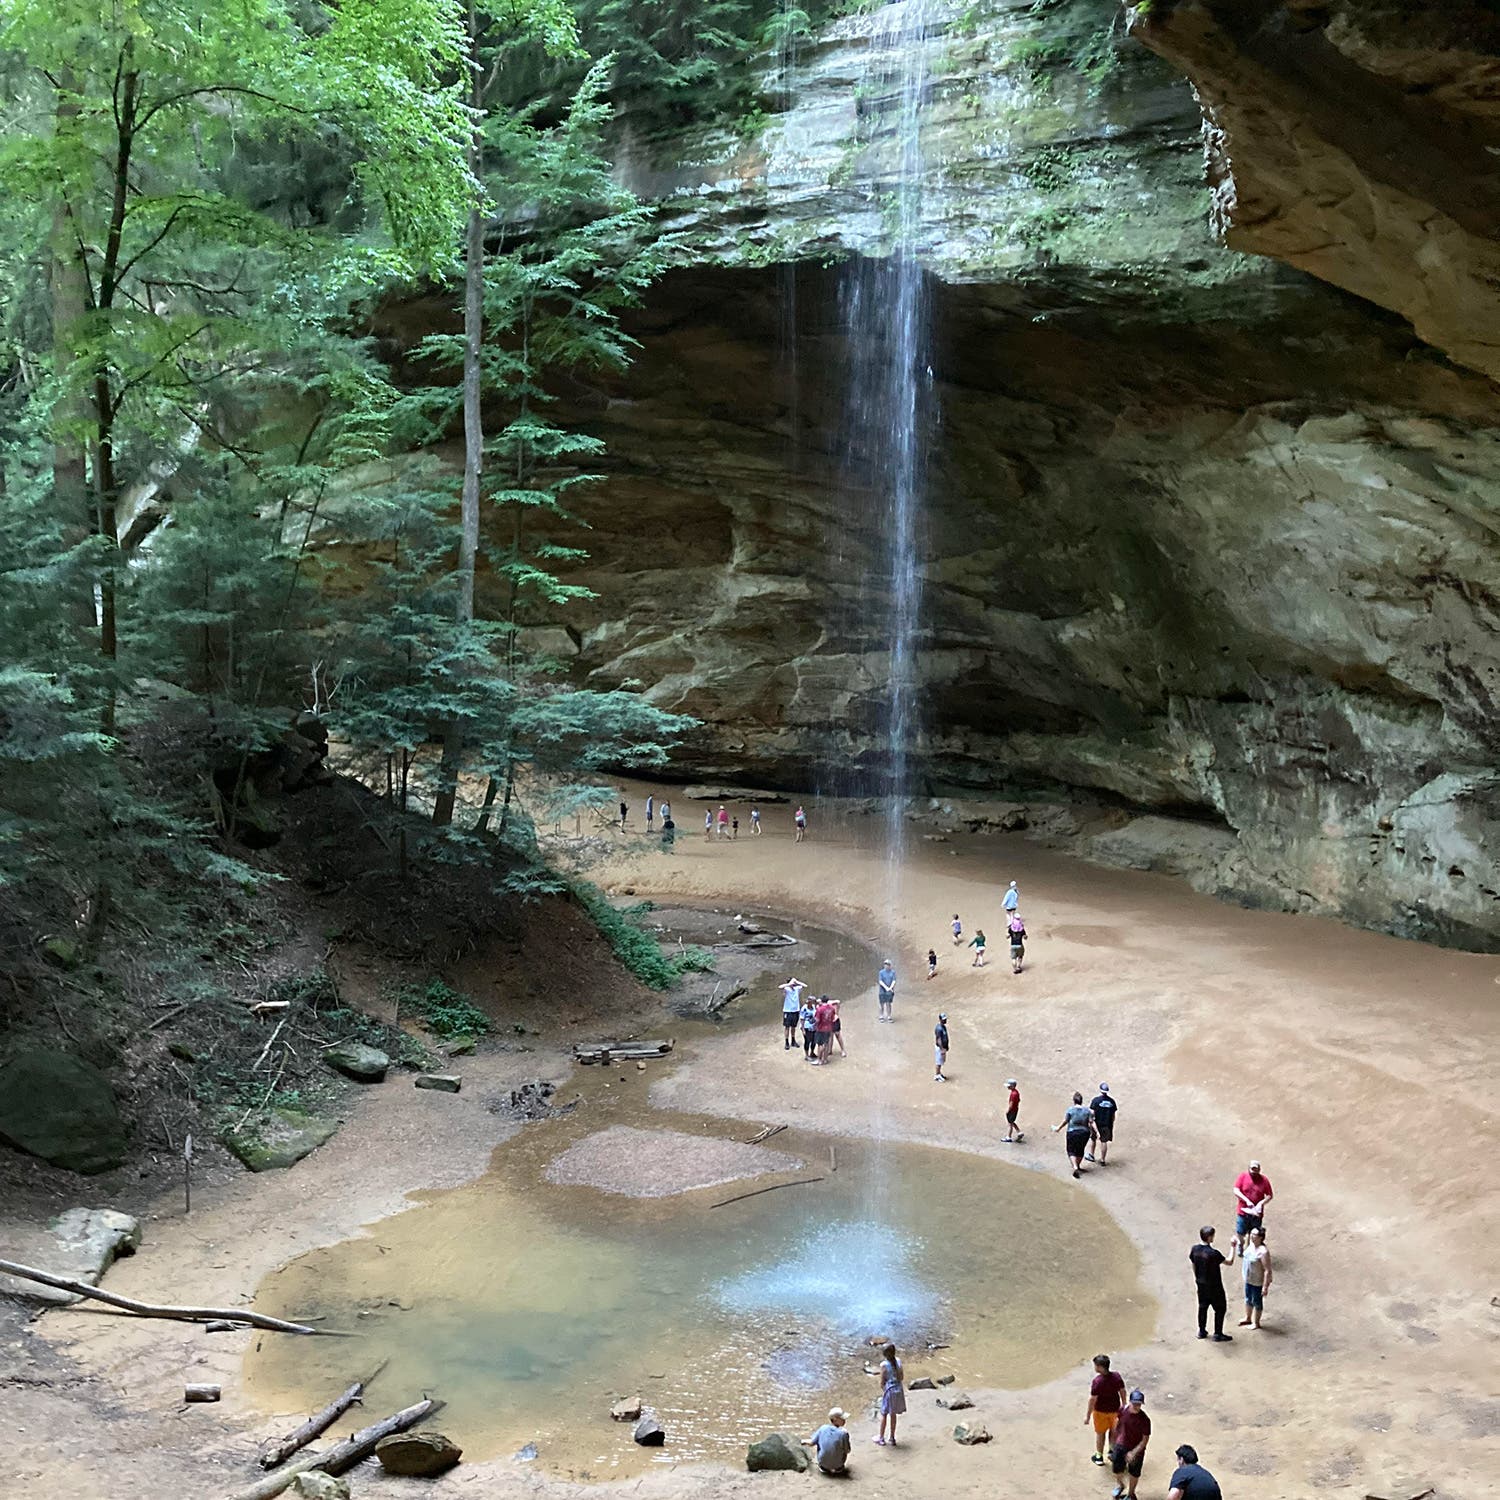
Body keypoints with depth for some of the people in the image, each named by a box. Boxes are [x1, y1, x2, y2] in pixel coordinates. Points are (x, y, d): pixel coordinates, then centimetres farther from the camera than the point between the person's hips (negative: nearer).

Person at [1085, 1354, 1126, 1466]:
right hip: (1114, 1409, 4)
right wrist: (1123, 1405, 15)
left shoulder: (1097, 1381, -31)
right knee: (1113, 1431, 26)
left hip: (1100, 1411, -4)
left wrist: (1088, 1415, -13)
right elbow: (1123, 1391, -2)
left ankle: (1099, 1456, 32)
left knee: (1100, 1433, 18)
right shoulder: (1116, 1376, -15)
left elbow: (1092, 1399, -24)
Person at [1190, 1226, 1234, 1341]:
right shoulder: (1213, 1253, -29)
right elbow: (1229, 1261, -16)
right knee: (1220, 1309, 11)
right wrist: (1232, 1247, -7)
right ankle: (1218, 1334, 18)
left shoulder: (1194, 1249, -9)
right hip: (1214, 1286, -6)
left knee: (1202, 1306, 21)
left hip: (1201, 1284, 6)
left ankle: (1202, 1331, 32)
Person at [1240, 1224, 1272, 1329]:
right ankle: (1247, 1318, 47)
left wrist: (1265, 1286, -24)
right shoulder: (1251, 1245, -6)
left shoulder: (1263, 1252, -32)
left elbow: (1267, 1270, -27)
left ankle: (1256, 1323, 35)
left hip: (1258, 1282, -8)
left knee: (1257, 1302, 14)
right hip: (1248, 1279, 8)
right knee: (1248, 1299, 26)